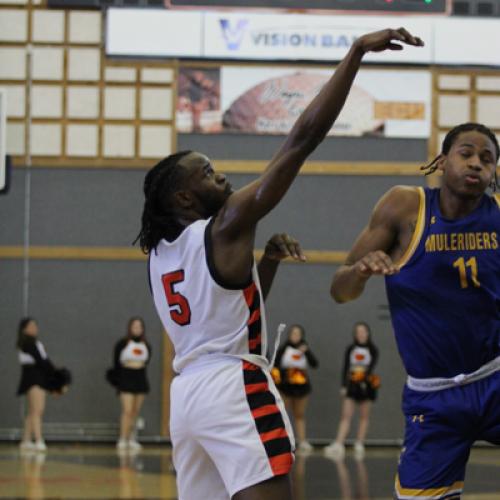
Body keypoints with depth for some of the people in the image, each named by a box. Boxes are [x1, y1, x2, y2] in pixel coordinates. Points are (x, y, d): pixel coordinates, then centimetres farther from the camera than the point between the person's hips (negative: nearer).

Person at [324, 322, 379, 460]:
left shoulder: (372, 350, 3)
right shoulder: (350, 349, 8)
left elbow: (372, 365, -11)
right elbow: (345, 368, 5)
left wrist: (364, 375, -29)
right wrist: (343, 386, -3)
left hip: (366, 385, -1)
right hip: (351, 385, 1)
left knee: (364, 416, 4)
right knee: (346, 416, -8)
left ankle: (359, 445, 10)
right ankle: (338, 445, -19)